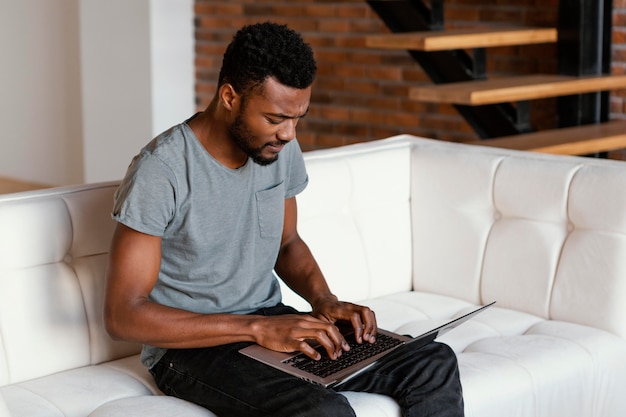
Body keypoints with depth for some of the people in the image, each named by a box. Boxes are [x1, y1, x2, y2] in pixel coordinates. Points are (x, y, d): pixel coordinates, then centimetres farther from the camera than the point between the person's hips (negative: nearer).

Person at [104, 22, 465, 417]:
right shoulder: (161, 171, -20)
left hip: (272, 322, 7)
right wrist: (256, 328, -25)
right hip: (190, 347, -7)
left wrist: (324, 299, -3)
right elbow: (123, 314, -21)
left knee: (436, 365, -10)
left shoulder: (282, 150, 2)